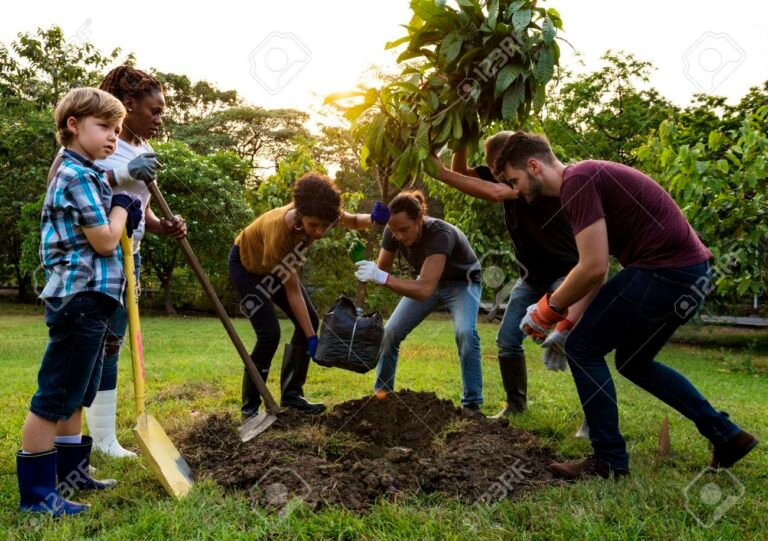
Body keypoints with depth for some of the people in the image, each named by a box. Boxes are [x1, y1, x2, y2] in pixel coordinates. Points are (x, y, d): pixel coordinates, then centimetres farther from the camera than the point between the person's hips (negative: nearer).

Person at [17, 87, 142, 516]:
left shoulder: (85, 175, 18)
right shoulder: (79, 177, -14)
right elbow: (105, 241, -18)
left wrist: (124, 214, 3)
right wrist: (120, 205, -1)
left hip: (89, 299, 11)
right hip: (80, 298, -11)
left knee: (76, 395, 19)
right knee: (54, 398, -4)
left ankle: (70, 471, 32)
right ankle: (36, 494, 5)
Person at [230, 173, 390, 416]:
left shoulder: (317, 212, -27)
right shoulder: (278, 231, -42)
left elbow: (352, 221, -6)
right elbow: (292, 291, -33)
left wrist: (373, 218, -30)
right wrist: (312, 338, -31)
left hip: (277, 266, 7)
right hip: (247, 264, -7)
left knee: (309, 321, -2)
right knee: (269, 333, -19)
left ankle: (291, 395, 9)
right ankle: (250, 406, -3)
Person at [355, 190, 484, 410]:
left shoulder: (440, 234, -41)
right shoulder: (393, 232, -24)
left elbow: (425, 289, -50)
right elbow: (381, 269, -12)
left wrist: (382, 278, -59)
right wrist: (366, 270, -33)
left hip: (462, 282, -5)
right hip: (430, 280, 5)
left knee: (465, 332, -31)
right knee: (390, 332, -3)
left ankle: (472, 404, -18)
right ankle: (381, 392, 15)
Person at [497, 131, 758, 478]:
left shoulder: (577, 181, -14)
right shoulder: (585, 179, 18)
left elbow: (593, 268, -21)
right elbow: (595, 269, 20)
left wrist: (549, 308, -6)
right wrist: (568, 322, 17)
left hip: (666, 270, -10)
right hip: (689, 270, 10)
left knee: (583, 350, -2)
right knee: (633, 361, 23)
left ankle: (610, 461, 9)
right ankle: (727, 436, 28)